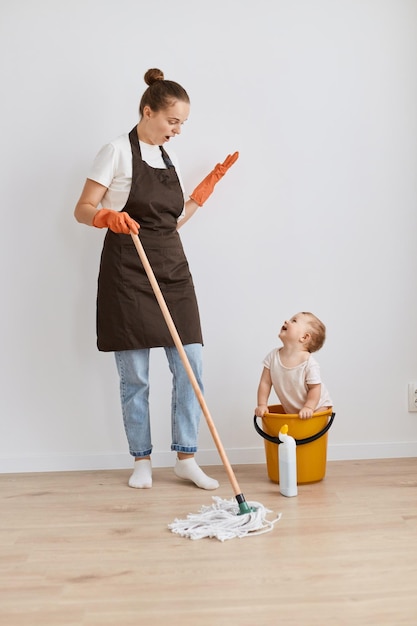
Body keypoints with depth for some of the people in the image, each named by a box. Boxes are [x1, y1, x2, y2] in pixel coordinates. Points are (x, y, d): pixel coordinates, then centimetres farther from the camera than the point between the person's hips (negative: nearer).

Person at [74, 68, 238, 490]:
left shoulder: (169, 157, 14)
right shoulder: (118, 151, -4)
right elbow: (83, 210, -5)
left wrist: (213, 180, 17)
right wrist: (109, 217, -26)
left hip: (172, 269, 6)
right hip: (127, 272, -6)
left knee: (190, 366, 0)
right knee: (134, 376, 2)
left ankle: (186, 458, 11)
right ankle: (142, 461, 17)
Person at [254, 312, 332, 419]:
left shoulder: (309, 363, -26)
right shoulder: (273, 356, -13)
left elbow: (315, 388, -20)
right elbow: (265, 382, -7)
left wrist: (308, 407, -29)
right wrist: (262, 405, -11)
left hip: (317, 406, -4)